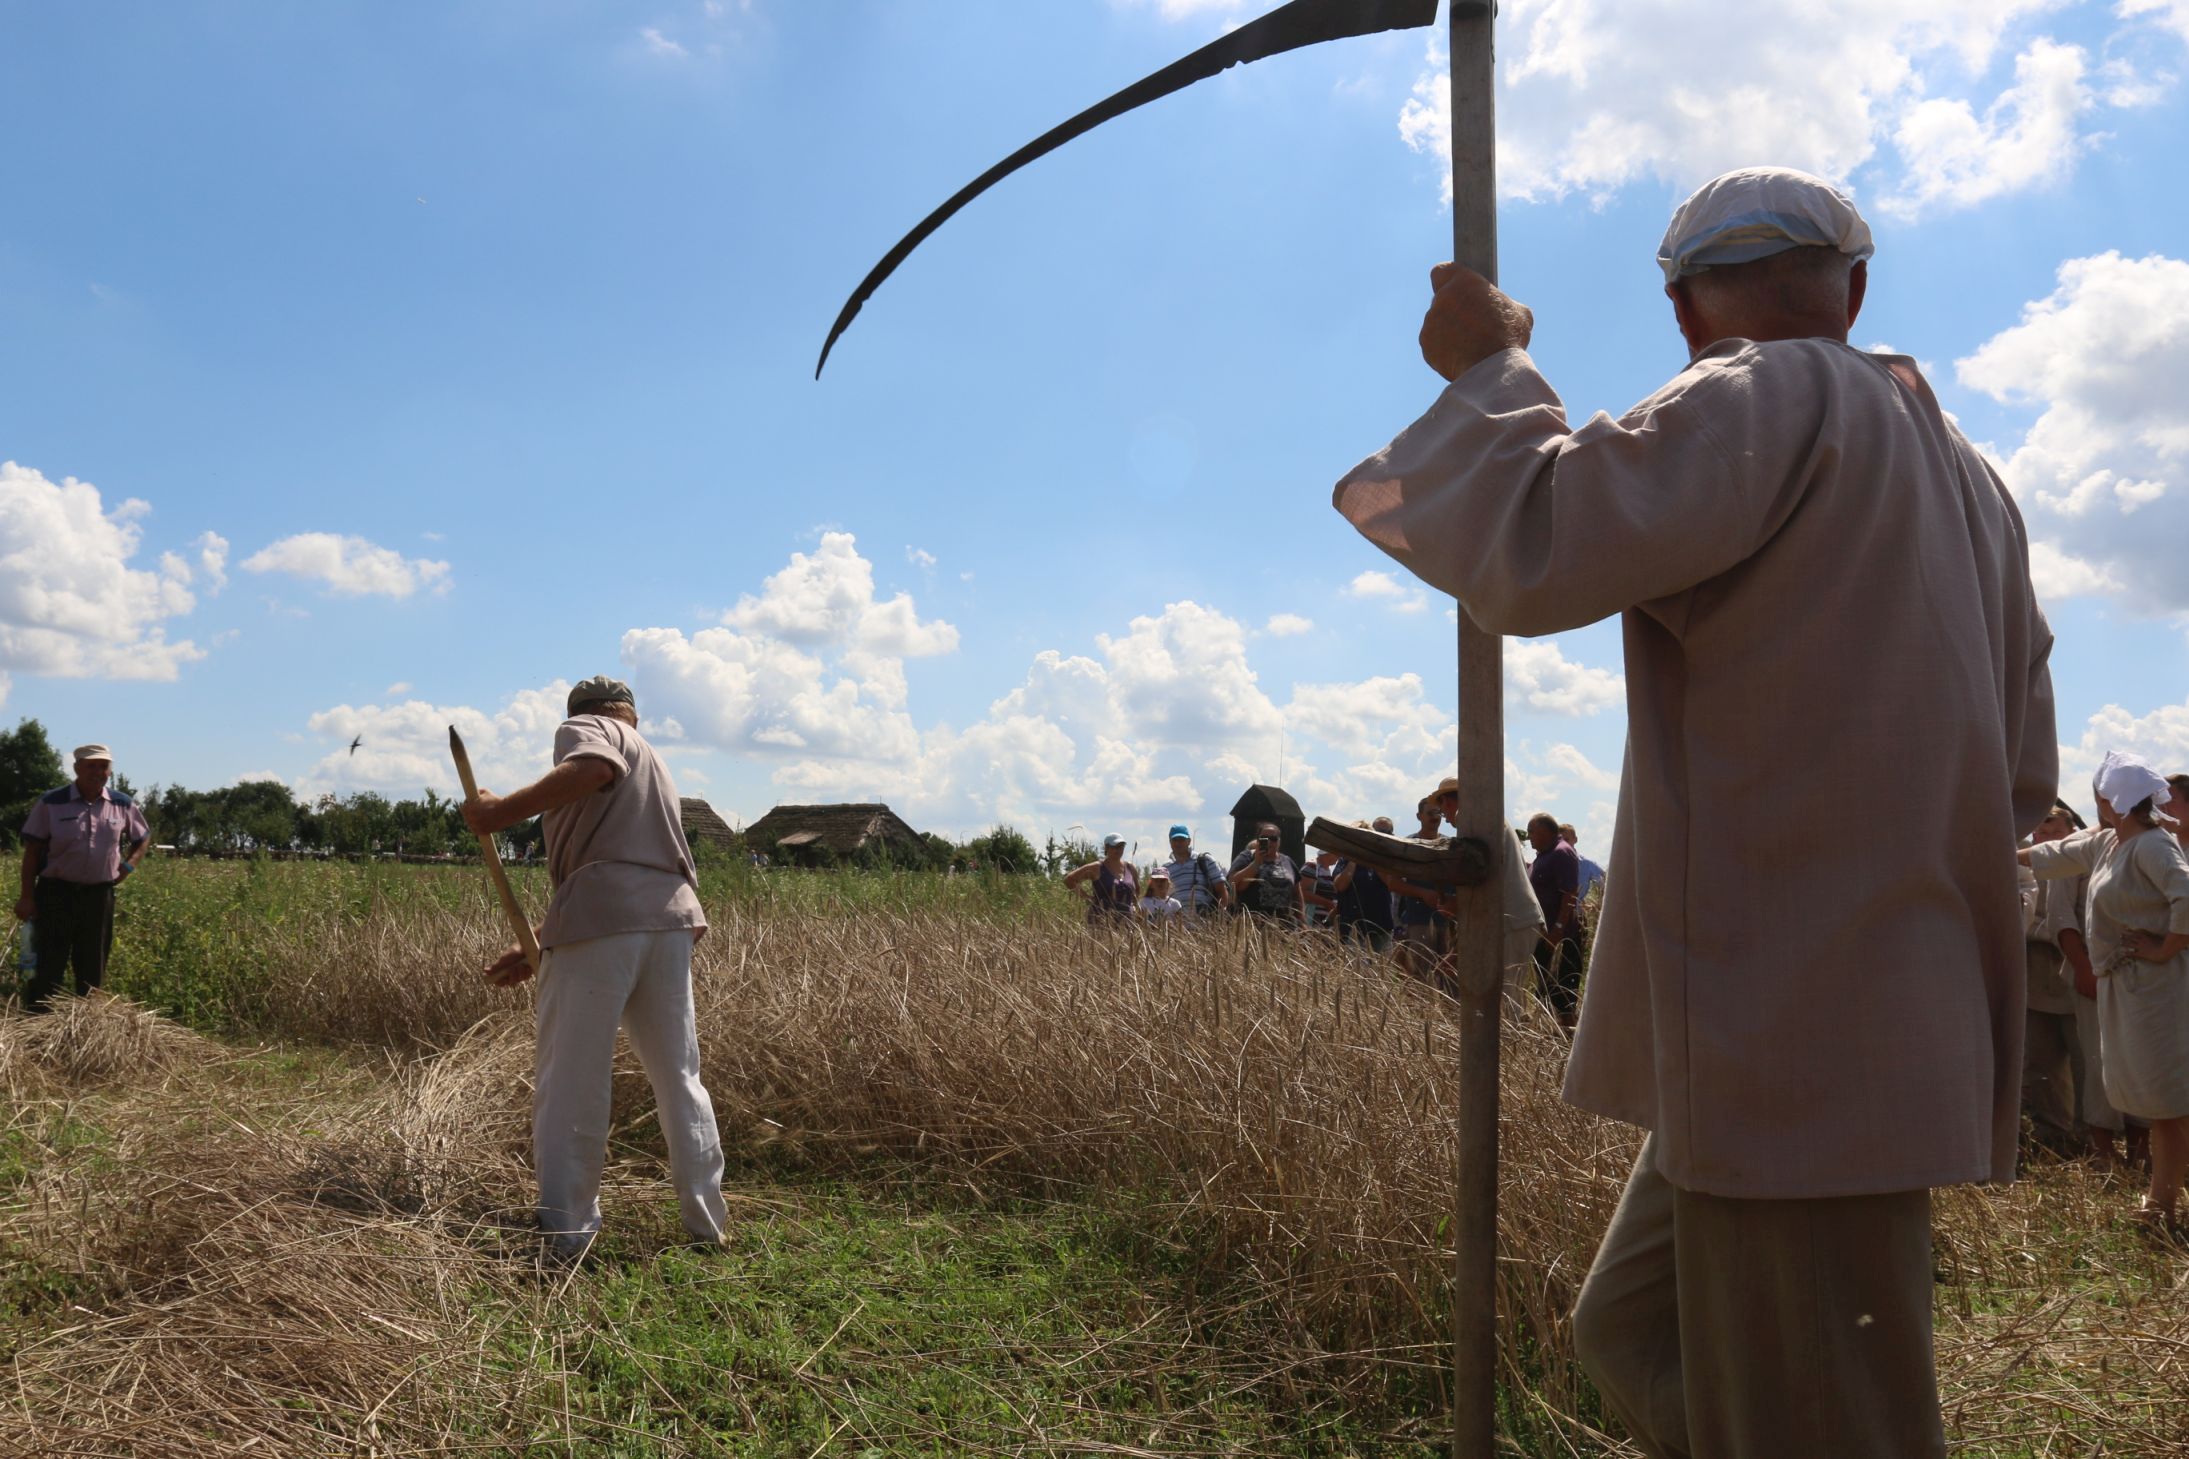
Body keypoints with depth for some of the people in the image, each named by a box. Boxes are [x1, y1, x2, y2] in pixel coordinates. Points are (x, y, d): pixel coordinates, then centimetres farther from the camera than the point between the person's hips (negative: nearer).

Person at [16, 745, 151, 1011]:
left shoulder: (124, 805, 3)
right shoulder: (51, 803, -5)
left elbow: (143, 838, 21)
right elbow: (32, 850, -2)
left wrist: (129, 865, 4)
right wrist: (26, 896, -6)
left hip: (99, 894, 3)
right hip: (56, 891, -3)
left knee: (94, 966, 10)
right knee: (49, 964, -4)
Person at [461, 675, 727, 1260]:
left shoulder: (582, 727, 11)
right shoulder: (652, 762, 33)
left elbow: (595, 767, -16)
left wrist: (504, 810, -10)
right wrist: (537, 949, 28)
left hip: (601, 919, -7)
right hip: (672, 917, 7)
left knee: (569, 1084, 0)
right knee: (679, 1079, 14)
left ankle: (565, 1236, 4)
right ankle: (707, 1227, 20)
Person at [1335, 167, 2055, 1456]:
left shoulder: (1767, 403, -9)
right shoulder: (1965, 472, 20)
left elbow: (1528, 551, -24)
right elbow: (2021, 780, 21)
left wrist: (1488, 369, -6)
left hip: (1797, 1046, -10)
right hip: (1904, 1028, 10)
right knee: (1634, 1330, 20)